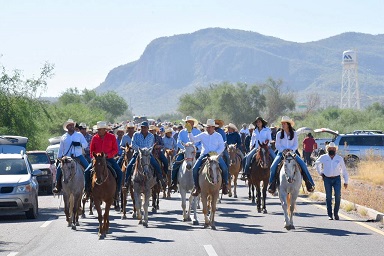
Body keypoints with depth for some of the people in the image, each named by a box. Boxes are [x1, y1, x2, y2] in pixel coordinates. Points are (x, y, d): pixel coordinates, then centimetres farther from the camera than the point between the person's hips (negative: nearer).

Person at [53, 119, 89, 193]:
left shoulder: (79, 135, 9)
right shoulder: (63, 137, 13)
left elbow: (85, 144, 2)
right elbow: (61, 149, 18)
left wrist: (79, 144, -18)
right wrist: (58, 158, 12)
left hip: (78, 156, -1)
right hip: (67, 157, 1)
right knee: (59, 168, -16)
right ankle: (58, 186, -4)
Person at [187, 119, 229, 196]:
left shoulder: (218, 136, 7)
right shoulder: (203, 135, 11)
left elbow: (222, 147, 3)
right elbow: (193, 139, 3)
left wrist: (216, 153, -14)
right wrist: (189, 131, -12)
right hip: (204, 155, 2)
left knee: (224, 168, -25)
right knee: (195, 169, -18)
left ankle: (225, 184, -6)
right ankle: (197, 186, -4)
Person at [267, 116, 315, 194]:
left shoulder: (294, 134, 7)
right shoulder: (279, 134, 6)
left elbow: (296, 144, 4)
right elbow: (277, 145, 2)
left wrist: (291, 150, -16)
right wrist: (283, 150, -16)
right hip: (282, 152, 0)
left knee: (303, 164, -20)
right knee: (273, 166, -23)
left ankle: (309, 183, -12)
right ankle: (272, 184, -10)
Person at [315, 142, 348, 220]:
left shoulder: (339, 158, 4)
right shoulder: (323, 157, 2)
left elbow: (344, 170, 9)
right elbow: (317, 163, 21)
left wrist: (346, 181, 7)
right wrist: (320, 173, 14)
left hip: (337, 179, 0)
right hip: (327, 179, 0)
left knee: (338, 196, -9)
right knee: (328, 197, 2)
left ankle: (336, 213, 6)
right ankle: (329, 215, 9)